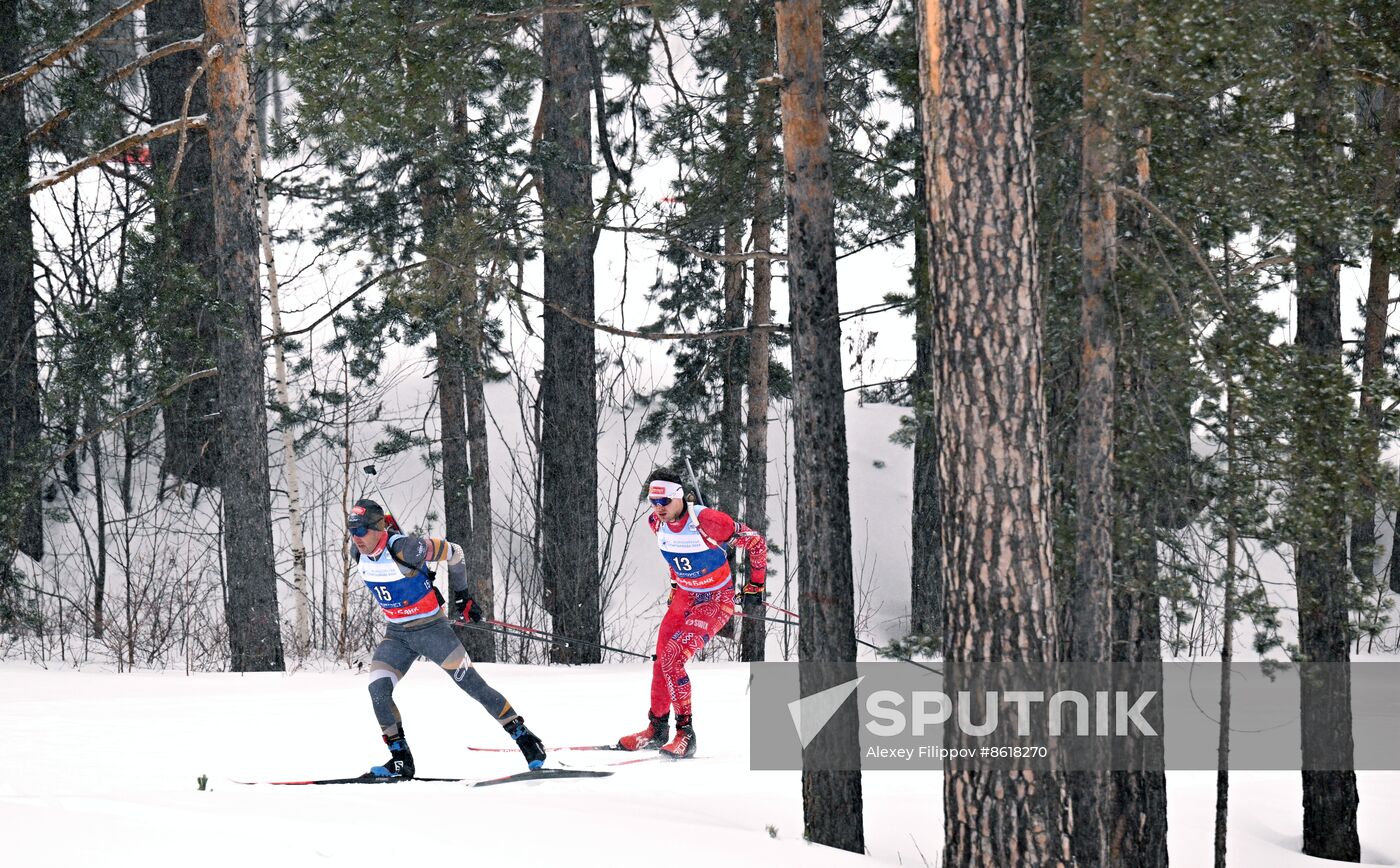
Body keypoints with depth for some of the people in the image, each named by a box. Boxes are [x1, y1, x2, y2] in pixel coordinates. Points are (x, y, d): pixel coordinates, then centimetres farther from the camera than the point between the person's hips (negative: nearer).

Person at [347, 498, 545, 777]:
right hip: (396, 634, 6)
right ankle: (401, 760, -2)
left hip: (431, 629, -6)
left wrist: (462, 595, -1)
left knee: (473, 685, -3)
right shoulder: (359, 556, -5)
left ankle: (523, 736, 11)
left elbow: (453, 553, -12)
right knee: (378, 690, -12)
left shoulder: (404, 549, -25)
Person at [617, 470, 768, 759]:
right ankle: (657, 728, 26)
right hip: (683, 597, 7)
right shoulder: (656, 523, -8)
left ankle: (685, 734, -14)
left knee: (672, 658, -21)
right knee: (662, 660, 6)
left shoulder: (706, 521, -29)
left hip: (716, 601, -7)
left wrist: (756, 585, -7)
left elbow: (755, 542, -16)